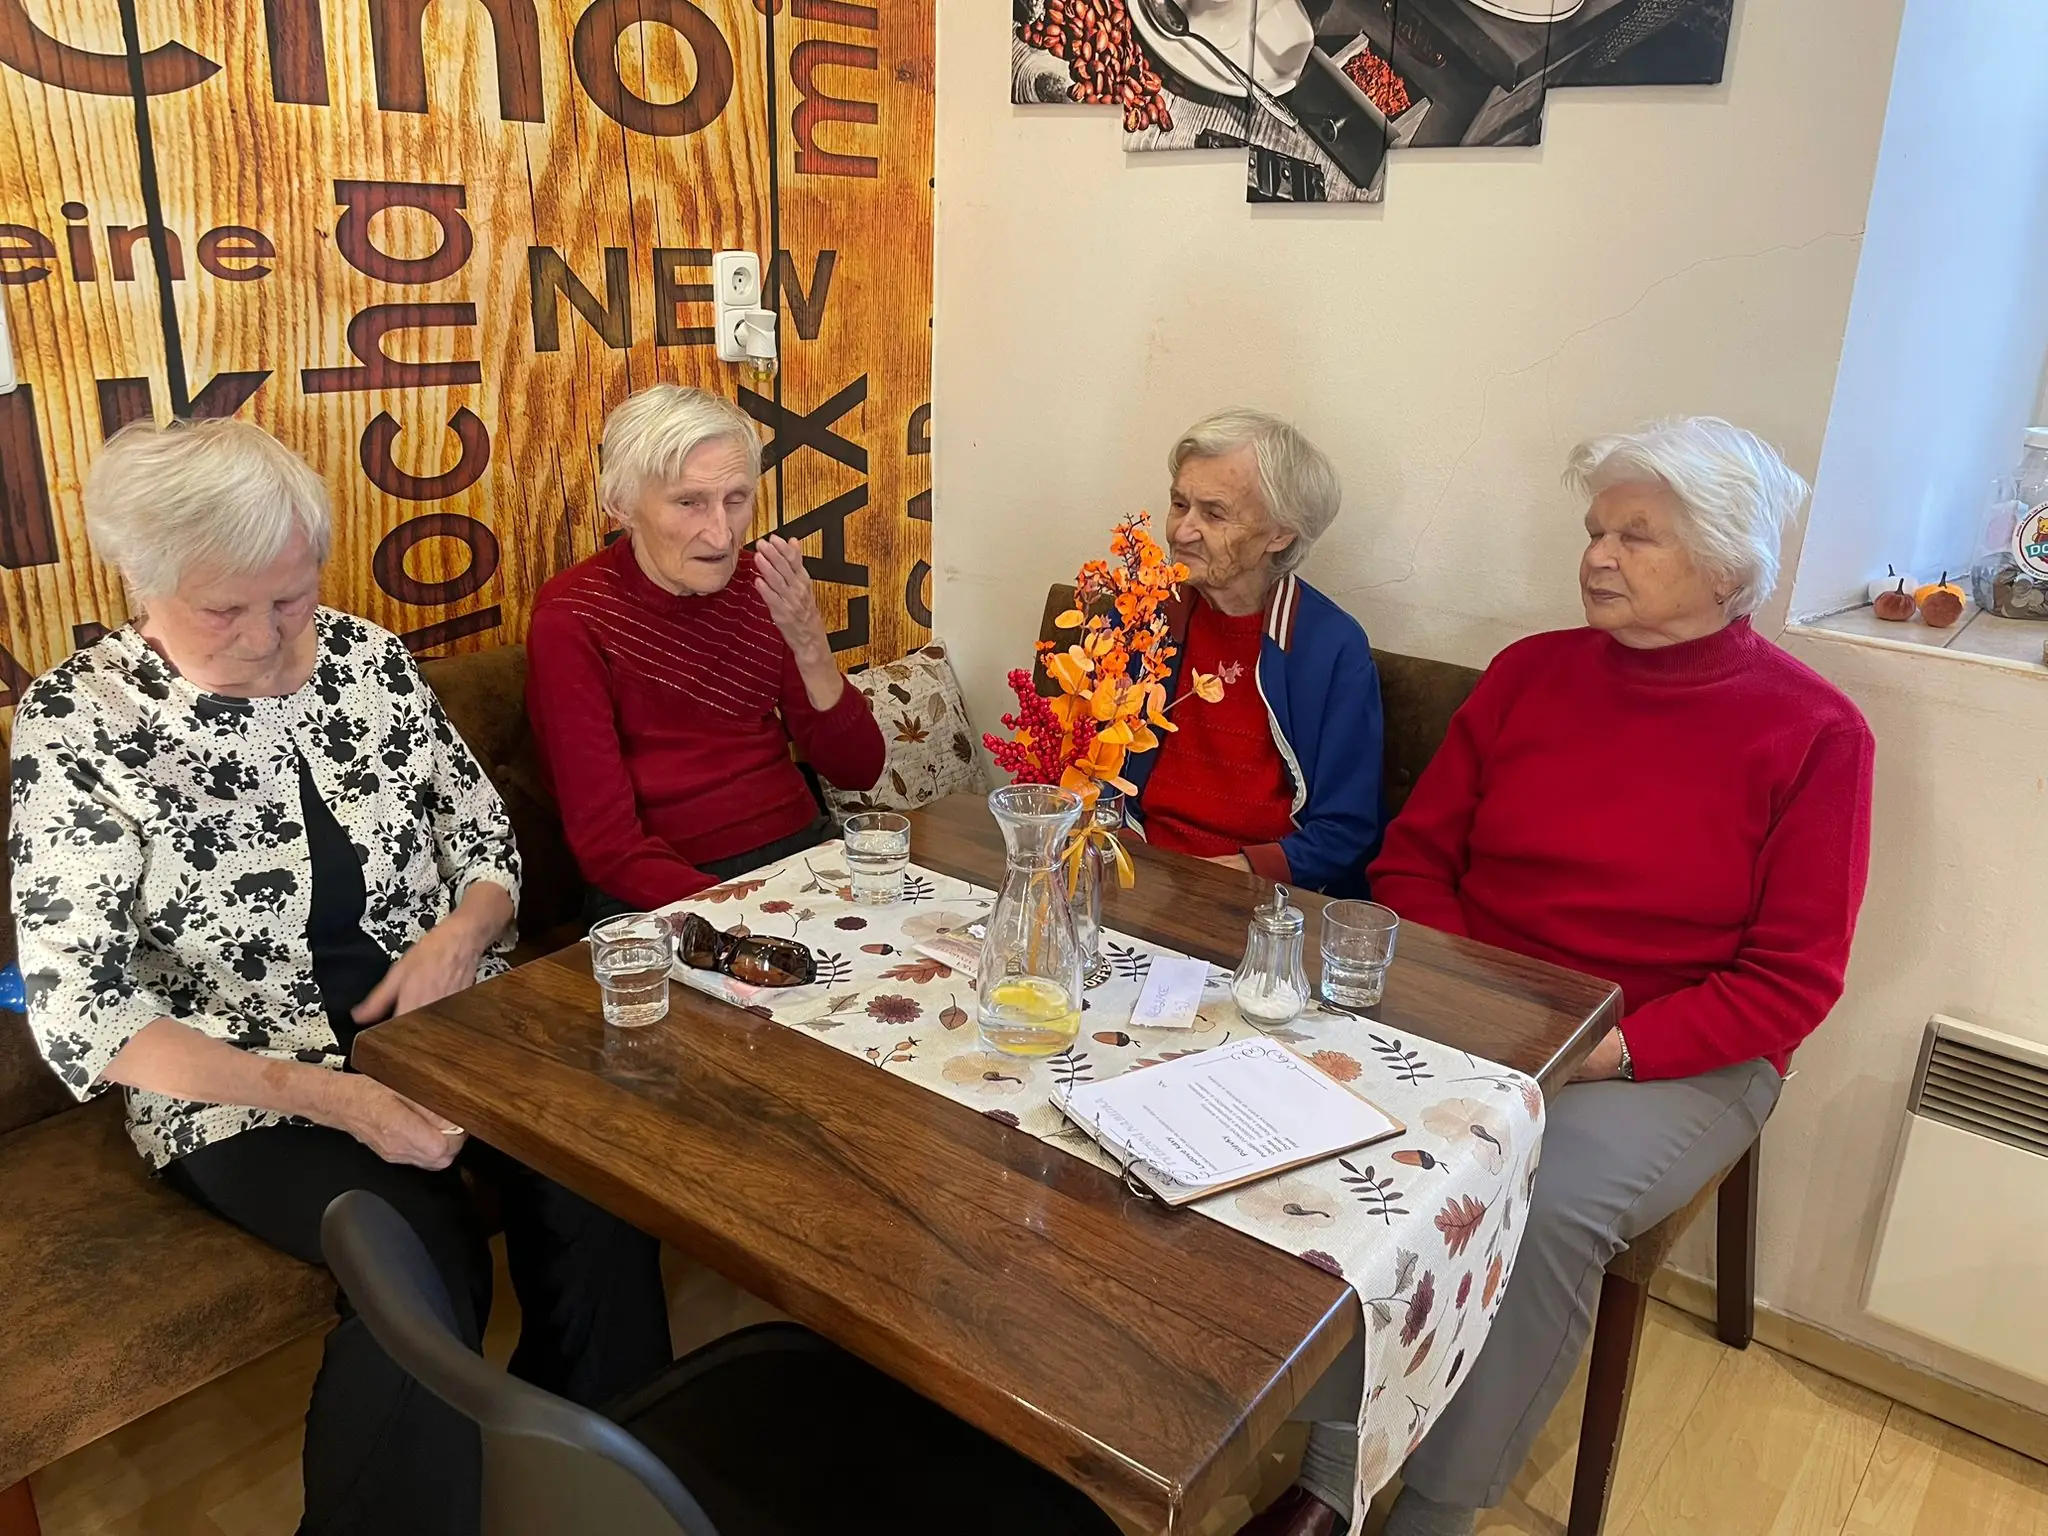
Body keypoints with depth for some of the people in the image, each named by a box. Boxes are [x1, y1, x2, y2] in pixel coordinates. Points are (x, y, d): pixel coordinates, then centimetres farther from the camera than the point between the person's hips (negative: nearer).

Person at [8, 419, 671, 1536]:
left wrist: (460, 933, -13)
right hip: (240, 1086, -3)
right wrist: (319, 1092, -24)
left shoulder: (367, 657, 2)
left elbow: (487, 842, 10)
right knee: (427, 1258, -29)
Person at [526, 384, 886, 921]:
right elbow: (609, 847, -13)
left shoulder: (763, 586, 4)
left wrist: (811, 649, -15)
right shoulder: (571, 619, -10)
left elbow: (858, 771, 2)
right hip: (662, 894, -5)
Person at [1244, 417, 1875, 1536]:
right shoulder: (1529, 674, 6)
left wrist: (1608, 1048, -17)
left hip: (1674, 1059, -2)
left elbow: (1789, 980, -5)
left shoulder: (1813, 732, -4)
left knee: (1548, 1203, -30)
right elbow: (1413, 858, 9)